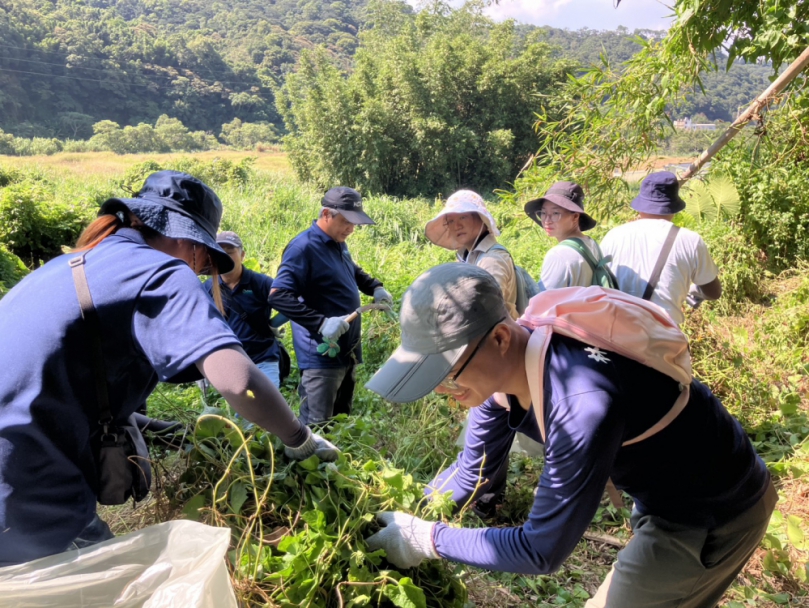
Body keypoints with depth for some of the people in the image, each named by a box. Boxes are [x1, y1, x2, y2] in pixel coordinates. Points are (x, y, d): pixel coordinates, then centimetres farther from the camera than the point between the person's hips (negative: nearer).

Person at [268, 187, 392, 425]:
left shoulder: (338, 243, 11)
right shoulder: (303, 247, -17)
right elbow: (278, 296, -25)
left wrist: (375, 287, 11)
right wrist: (321, 323, -32)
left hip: (347, 351, 9)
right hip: (321, 355, -9)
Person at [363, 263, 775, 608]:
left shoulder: (582, 405, -42)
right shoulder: (498, 367, -15)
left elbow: (542, 551, -31)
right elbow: (472, 473, 0)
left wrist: (428, 540, -23)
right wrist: (402, 522, -8)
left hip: (715, 514, -7)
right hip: (666, 495, 7)